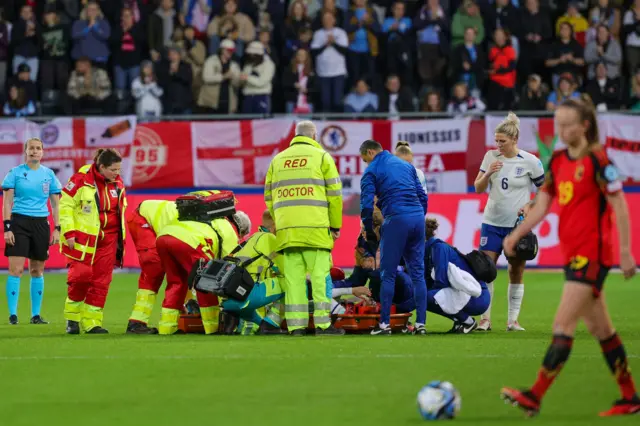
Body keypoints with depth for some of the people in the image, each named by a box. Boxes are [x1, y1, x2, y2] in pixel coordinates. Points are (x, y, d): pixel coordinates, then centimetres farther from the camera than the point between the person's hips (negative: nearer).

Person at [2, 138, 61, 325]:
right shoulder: (15, 173, 0)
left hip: (41, 224, 3)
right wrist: (7, 228, -10)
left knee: (37, 270, 7)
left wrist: (57, 229, 3)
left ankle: (36, 315, 14)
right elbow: (7, 202, -1)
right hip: (19, 222, -3)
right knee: (16, 269, -10)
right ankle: (12, 314, -7)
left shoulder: (49, 174, 8)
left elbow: (55, 204, 11)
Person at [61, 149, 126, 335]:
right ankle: (72, 318, 7)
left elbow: (121, 209, 19)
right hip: (83, 238, -5)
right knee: (81, 276, -11)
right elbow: (65, 205, -9)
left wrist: (121, 237, 19)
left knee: (101, 281, 1)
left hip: (108, 239, 5)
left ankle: (92, 322, 5)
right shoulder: (81, 180, -12)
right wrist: (69, 232, -13)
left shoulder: (118, 183, 7)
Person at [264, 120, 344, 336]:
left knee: (293, 277, 2)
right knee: (320, 276, -2)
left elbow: (269, 197, 16)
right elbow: (334, 195, 1)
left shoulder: (278, 160, 18)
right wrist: (335, 226, 6)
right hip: (315, 228, -4)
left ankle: (296, 326, -1)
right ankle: (322, 324, -6)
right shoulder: (322, 157, 6)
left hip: (286, 229, 4)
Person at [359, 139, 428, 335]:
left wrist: (369, 231, 6)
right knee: (417, 273, 8)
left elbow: (366, 204, -5)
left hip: (396, 220, -5)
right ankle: (421, 323, 4)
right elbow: (423, 196, 19)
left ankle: (385, 323, 1)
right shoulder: (406, 165, 21)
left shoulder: (372, 171, 3)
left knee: (388, 274, 2)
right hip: (418, 218, 5)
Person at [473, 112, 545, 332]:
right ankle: (485, 318, 1)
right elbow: (478, 188, 5)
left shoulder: (530, 162, -7)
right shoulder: (491, 157, 1)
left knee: (516, 272, 2)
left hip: (517, 225, -2)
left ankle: (513, 320, 9)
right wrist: (488, 173, -13)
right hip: (492, 223, 2)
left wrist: (530, 206, -10)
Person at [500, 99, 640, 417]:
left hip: (593, 254, -9)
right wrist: (516, 234, -1)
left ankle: (535, 396, -14)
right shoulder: (558, 161, 11)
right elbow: (542, 205, 13)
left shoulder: (597, 160, -12)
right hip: (572, 254, 9)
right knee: (600, 329, 14)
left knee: (563, 326, -12)